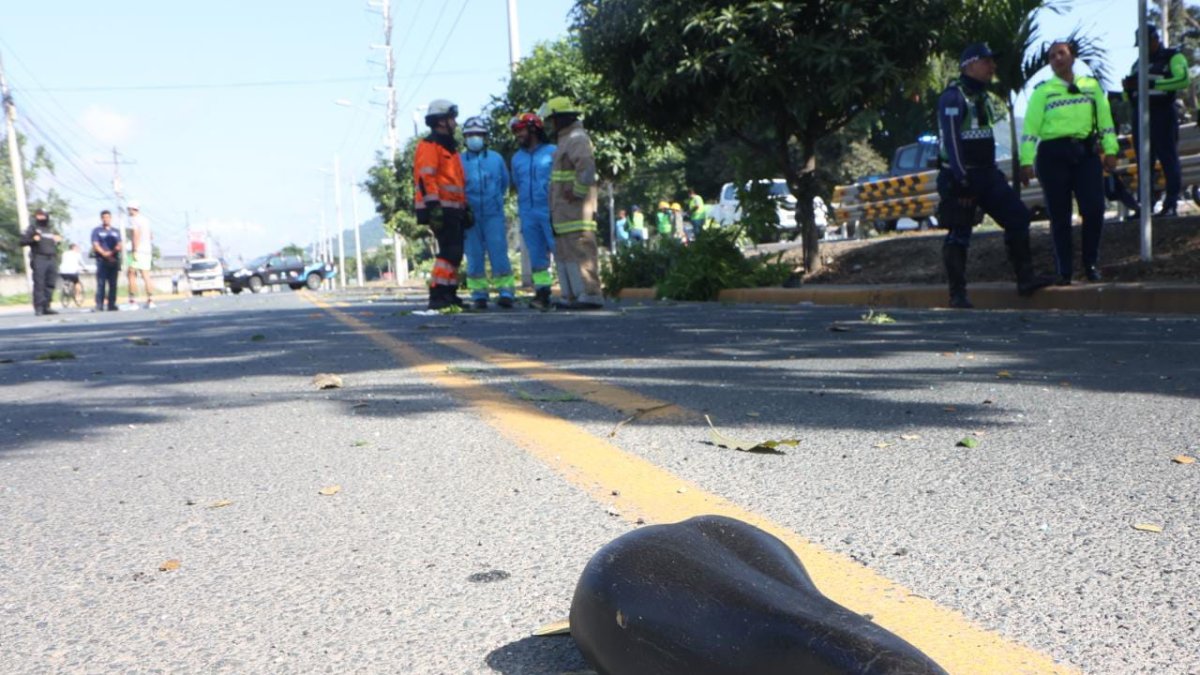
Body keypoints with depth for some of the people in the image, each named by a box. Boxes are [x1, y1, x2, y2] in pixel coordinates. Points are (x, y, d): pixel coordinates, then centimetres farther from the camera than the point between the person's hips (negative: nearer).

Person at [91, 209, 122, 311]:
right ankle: (99, 306, -10)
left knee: (113, 284, 2)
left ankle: (112, 305, 4)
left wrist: (111, 253, -12)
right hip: (102, 260, -3)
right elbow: (96, 245, -2)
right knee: (101, 284, -9)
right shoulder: (96, 231, 8)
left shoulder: (116, 231, 18)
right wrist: (105, 254, -16)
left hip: (114, 260, 3)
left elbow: (119, 246, 8)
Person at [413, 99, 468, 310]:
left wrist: (465, 207, 24)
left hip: (454, 209, 10)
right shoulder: (429, 146, -6)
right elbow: (426, 178, -16)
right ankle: (437, 295, -17)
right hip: (440, 209, -10)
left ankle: (449, 294, 16)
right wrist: (433, 206, -25)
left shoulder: (450, 147, 25)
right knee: (449, 251, -16)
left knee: (455, 252, 10)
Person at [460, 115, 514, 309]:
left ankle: (505, 292, -3)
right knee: (475, 256, 4)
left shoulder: (496, 159, 7)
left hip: (494, 215, 0)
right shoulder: (459, 161, 3)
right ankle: (479, 294, 10)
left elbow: (505, 183, 18)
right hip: (470, 217, 0)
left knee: (499, 254, -6)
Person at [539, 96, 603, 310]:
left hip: (576, 210, -11)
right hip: (564, 211, 11)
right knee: (564, 252, 12)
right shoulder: (567, 139, 22)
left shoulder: (576, 139, -11)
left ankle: (590, 295, -10)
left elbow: (587, 168, -26)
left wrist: (577, 193, -21)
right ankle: (572, 296, 16)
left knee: (581, 250, -11)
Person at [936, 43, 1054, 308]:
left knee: (1017, 216, 0)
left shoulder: (985, 97, 20)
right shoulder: (953, 96, -9)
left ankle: (1025, 279, 6)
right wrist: (961, 179, -23)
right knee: (959, 234, -4)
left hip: (986, 174, 8)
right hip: (960, 176, -8)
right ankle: (957, 294, 2)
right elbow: (951, 139, -18)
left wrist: (991, 173, 20)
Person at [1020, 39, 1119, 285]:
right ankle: (1063, 272, 8)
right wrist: (1026, 161, -9)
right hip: (1053, 155, -2)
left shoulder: (1092, 86, 15)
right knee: (1059, 216, 1)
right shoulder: (1042, 91, 7)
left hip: (1086, 153, 2)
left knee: (1094, 209, -9)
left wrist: (1110, 150, 4)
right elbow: (1030, 128, 0)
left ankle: (1091, 264, 8)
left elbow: (1105, 119, 13)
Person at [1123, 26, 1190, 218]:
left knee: (1168, 160, -7)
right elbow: (1129, 97, 24)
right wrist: (1128, 87, 1)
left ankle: (1171, 205, -8)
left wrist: (1151, 83, -20)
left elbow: (1183, 79, -14)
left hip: (1163, 114, -6)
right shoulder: (1138, 64, 23)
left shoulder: (1173, 57, 4)